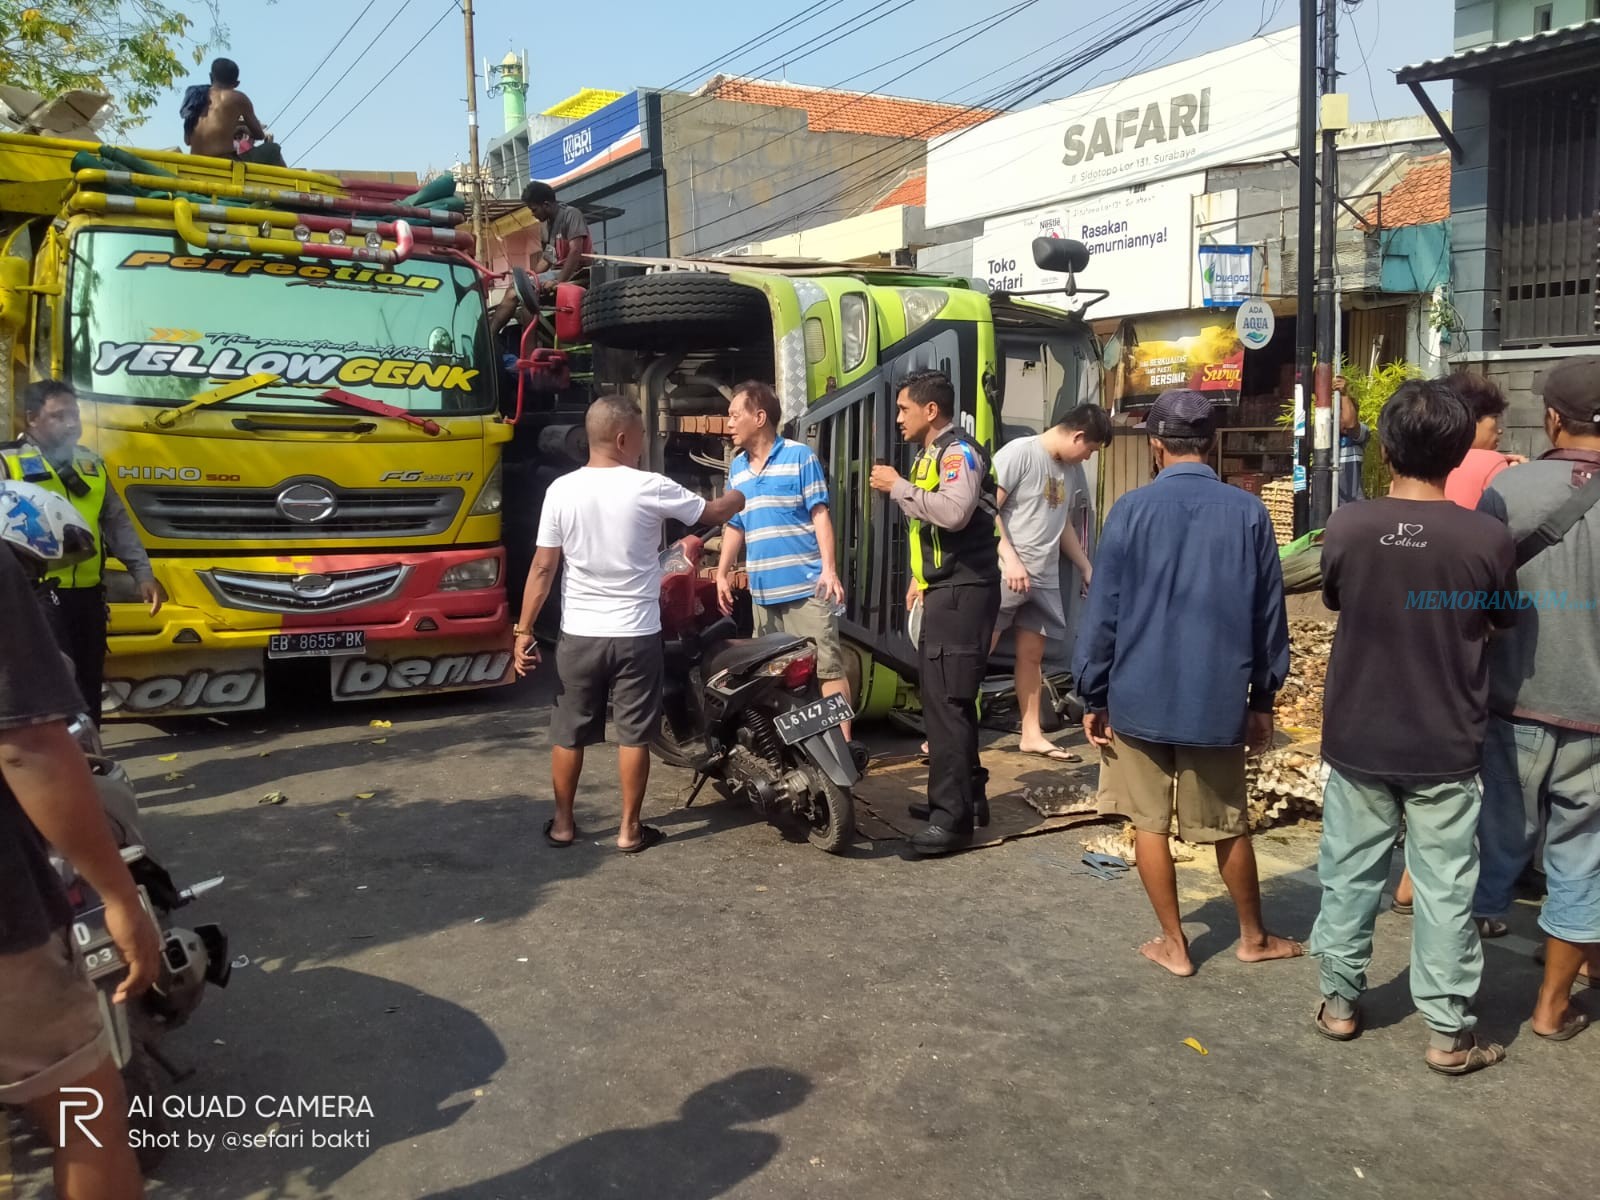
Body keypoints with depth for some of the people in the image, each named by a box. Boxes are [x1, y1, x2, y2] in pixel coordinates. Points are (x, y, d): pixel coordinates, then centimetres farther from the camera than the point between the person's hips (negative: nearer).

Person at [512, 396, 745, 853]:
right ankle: (630, 829, 16)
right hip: (636, 635, -2)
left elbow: (543, 567, -5)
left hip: (578, 635, 2)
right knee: (634, 735, 8)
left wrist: (524, 630, 2)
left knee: (568, 734, 14)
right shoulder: (650, 488, -11)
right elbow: (715, 513, 4)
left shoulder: (561, 490, -5)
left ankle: (562, 823, 24)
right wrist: (738, 497, 26)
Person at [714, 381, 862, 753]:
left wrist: (829, 568, -15)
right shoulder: (737, 468, 16)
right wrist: (723, 573, 14)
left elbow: (820, 514, -7)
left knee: (828, 666, -6)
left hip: (806, 584, -6)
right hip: (763, 589, 6)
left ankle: (844, 743, -5)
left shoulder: (800, 457, -3)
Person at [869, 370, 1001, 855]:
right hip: (945, 590, 11)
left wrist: (897, 486, -22)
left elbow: (954, 512, -32)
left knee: (947, 700, -13)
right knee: (944, 695, 16)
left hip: (963, 592, -11)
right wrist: (921, 576, 21)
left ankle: (953, 817, -9)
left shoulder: (959, 452, -13)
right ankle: (967, 793, 28)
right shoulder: (933, 454, 19)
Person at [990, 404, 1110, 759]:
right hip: (1005, 575, -7)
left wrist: (1087, 569, 24)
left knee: (1032, 656, 12)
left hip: (1044, 579, 7)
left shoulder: (1070, 468, 13)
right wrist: (1010, 559, -21)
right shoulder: (1019, 452, -10)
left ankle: (1032, 734, 20)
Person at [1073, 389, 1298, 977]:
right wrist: (1263, 698, 14)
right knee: (1228, 825, 17)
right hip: (1218, 698, 2)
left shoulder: (1132, 509, -8)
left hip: (1139, 695, -2)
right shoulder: (1248, 511, -2)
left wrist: (1093, 695, 3)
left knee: (1149, 823, 12)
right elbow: (1270, 615, 4)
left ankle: (1174, 944, 20)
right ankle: (1254, 937, 33)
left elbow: (1103, 610, -6)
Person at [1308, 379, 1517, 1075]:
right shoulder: (1487, 539, -13)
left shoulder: (1345, 529, -12)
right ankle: (1449, 1033, 20)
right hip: (1446, 748, -1)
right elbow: (1501, 625, 4)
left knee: (1349, 872, 14)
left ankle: (1339, 1002, 28)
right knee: (1445, 887, 10)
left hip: (1357, 741, 1)